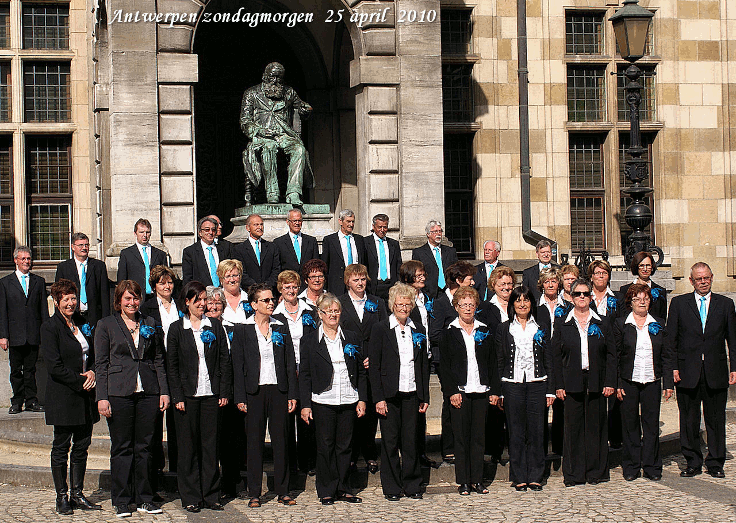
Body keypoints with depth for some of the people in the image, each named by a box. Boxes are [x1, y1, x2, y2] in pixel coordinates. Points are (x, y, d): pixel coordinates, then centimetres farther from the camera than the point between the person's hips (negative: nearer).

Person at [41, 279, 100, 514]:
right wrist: (80, 382, -14)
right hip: (63, 397, -6)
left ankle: (77, 493, 16)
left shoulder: (82, 323, 13)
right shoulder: (50, 328, -8)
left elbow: (92, 354, 20)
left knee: (82, 446, 8)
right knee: (61, 447, 1)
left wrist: (92, 372, -1)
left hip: (85, 396, 6)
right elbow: (54, 366, -14)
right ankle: (62, 497, 9)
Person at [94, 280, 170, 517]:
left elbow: (159, 360, 14)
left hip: (148, 392, 3)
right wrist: (102, 397, -6)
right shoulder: (106, 325, 4)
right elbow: (100, 364, 1)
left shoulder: (150, 324, 12)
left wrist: (164, 391, 5)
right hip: (119, 393, -2)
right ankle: (121, 501, 10)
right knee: (121, 447, 2)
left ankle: (144, 498, 14)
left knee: (144, 446, 6)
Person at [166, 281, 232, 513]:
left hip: (211, 395, 2)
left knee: (211, 444, 4)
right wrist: (177, 396, -6)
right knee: (188, 446, 2)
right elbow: (171, 365, 1)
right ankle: (191, 497, 9)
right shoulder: (177, 329, 3)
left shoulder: (215, 326, 9)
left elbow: (224, 360, 8)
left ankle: (211, 495, 12)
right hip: (187, 395, -2)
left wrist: (224, 392, 1)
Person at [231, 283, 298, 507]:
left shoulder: (281, 329, 11)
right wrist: (240, 397, -7)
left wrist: (292, 394, 3)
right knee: (255, 441, 1)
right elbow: (238, 366, 0)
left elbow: (290, 364, 10)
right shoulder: (242, 330, 3)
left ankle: (283, 491, 11)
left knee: (280, 440, 3)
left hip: (278, 390, 2)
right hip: (254, 392, -2)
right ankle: (254, 493, 7)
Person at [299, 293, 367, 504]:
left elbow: (361, 372, 12)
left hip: (348, 401, 2)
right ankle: (326, 491, 10)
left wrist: (362, 399, 4)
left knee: (345, 446, 6)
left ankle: (342, 488, 15)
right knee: (325, 447, 1)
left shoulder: (353, 338, 10)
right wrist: (305, 405, -5)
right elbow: (304, 375, 1)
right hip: (322, 402, -2)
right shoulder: (310, 341, 3)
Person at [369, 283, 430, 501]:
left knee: (411, 441, 5)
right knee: (390, 441, 1)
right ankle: (391, 487, 11)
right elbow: (374, 366, -3)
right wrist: (378, 398, -10)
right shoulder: (380, 329, 0)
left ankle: (412, 485, 16)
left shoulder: (418, 331, 11)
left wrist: (425, 397, 9)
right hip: (390, 394, -3)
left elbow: (424, 366, 15)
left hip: (411, 394, 3)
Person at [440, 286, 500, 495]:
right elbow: (444, 366, -1)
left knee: (479, 436, 5)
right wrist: (451, 391, -10)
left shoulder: (484, 332, 11)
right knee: (461, 437, 0)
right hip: (459, 392, -2)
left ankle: (477, 480, 12)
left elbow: (492, 363, 12)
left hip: (481, 391, 3)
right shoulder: (449, 333, 3)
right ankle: (463, 481, 7)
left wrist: (494, 390, 4)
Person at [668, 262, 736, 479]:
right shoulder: (679, 303, 5)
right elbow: (670, 339, 4)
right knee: (689, 420, 4)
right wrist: (673, 367, -4)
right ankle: (693, 463, 15)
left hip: (716, 372, 1)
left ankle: (715, 463, 16)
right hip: (688, 371, 0)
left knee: (716, 420, 5)